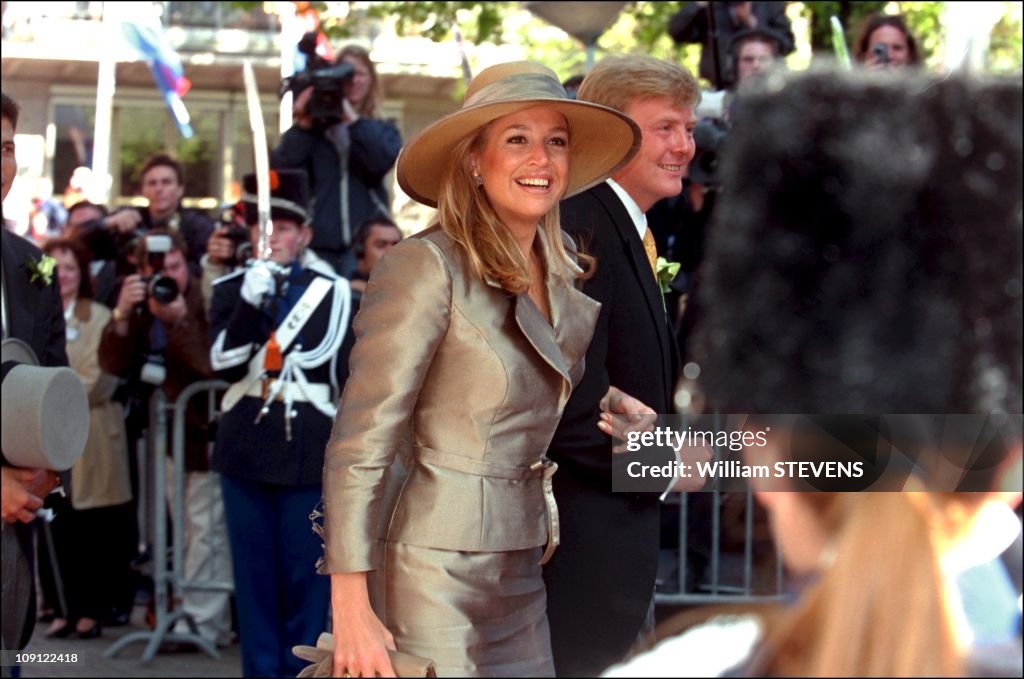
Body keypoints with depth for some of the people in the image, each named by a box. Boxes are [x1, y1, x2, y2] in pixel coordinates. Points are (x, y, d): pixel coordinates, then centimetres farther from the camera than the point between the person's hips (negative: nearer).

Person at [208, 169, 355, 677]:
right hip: (246, 450, 2)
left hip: (311, 453, -1)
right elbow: (224, 364, -6)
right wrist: (249, 303, -18)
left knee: (307, 574, 2)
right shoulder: (232, 290, 7)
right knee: (254, 573, 6)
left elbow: (350, 377, 5)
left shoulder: (334, 292, 3)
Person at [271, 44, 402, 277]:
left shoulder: (381, 130, 13)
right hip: (318, 241, 0)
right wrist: (302, 125, -15)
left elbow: (383, 160, -9)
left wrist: (352, 119, -13)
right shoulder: (313, 128, 10)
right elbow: (280, 168, -4)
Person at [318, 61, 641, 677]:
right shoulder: (427, 267, -14)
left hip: (525, 581, 7)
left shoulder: (563, 269, 8)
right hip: (440, 577, -7)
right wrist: (353, 614, -18)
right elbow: (359, 446, -15)